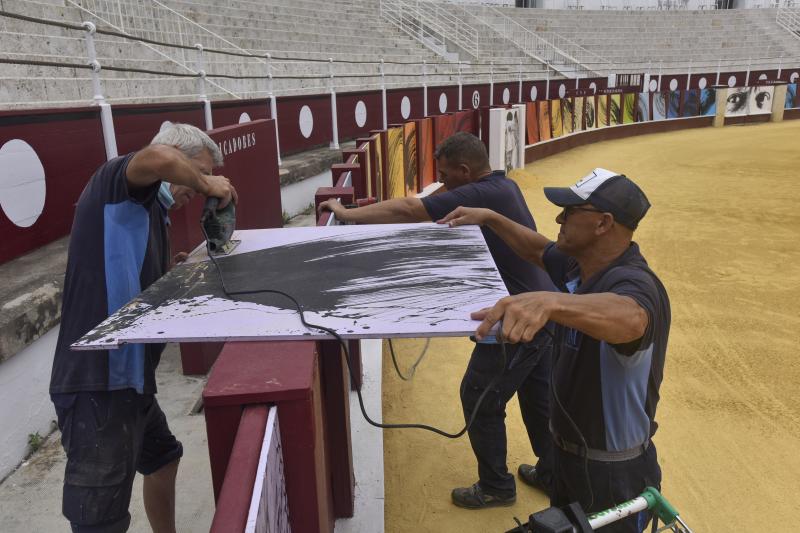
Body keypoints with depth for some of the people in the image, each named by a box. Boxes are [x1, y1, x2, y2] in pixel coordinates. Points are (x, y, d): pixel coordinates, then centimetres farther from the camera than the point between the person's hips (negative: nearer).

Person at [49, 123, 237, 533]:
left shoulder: (147, 212, 18)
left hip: (127, 376, 10)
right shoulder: (115, 180, -9)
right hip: (98, 381, -10)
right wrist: (206, 183, -14)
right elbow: (159, 158, -33)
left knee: (162, 459, 29)